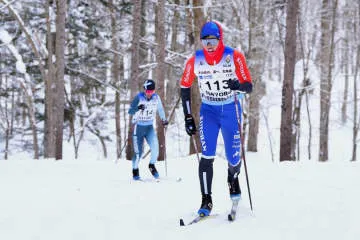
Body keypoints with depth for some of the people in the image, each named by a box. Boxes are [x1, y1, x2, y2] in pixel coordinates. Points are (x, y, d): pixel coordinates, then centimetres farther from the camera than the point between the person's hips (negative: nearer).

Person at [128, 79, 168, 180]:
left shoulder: (156, 98, -4)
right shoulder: (139, 98, -14)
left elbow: (160, 109, 14)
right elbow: (130, 111, -20)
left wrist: (164, 120, 20)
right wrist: (137, 108, -38)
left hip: (149, 127, 3)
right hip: (138, 126, -3)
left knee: (155, 147, -14)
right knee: (138, 151, -4)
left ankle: (152, 165, 11)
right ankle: (135, 170, 18)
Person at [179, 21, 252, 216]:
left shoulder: (235, 57, -15)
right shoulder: (195, 60, -10)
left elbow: (249, 87, -12)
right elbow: (185, 87, 2)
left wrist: (238, 86, -37)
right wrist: (188, 118, -1)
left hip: (230, 110, 0)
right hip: (208, 111, 1)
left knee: (233, 158, 3)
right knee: (207, 156, -15)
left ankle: (233, 178, 39)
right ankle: (206, 201, -7)